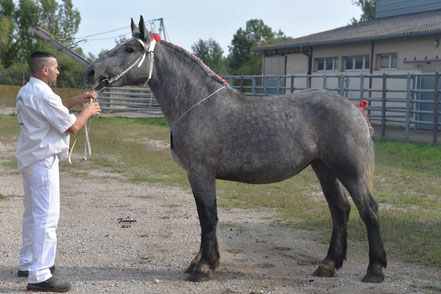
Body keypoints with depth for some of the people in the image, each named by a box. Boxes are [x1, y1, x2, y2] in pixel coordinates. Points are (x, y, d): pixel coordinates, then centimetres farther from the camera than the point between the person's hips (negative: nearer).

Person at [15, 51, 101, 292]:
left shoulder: (25, 92, 11)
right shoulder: (43, 95, -19)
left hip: (29, 160, 10)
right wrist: (87, 112, 2)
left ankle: (28, 264, 31)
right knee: (46, 218, -9)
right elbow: (71, 126, -15)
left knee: (32, 215, 19)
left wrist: (76, 100, 17)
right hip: (43, 161, -10)